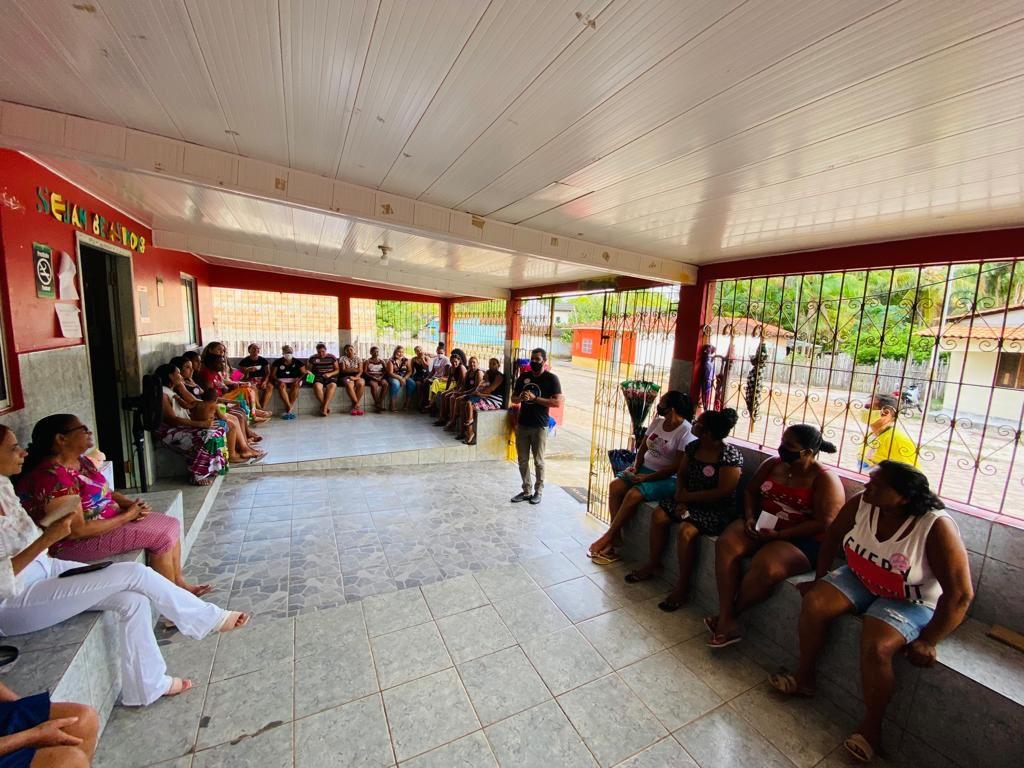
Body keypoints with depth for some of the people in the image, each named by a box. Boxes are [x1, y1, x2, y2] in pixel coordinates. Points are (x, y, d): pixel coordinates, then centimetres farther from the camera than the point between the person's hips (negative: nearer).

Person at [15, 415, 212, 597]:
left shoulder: (80, 462, 3)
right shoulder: (53, 477, -26)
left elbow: (103, 492, 13)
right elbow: (77, 531, -26)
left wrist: (131, 503, -6)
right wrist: (126, 516, -17)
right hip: (76, 543, -9)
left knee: (171, 524, 1)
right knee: (161, 536, -16)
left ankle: (179, 582, 12)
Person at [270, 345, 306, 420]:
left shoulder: (298, 362, 9)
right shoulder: (278, 362, 8)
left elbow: (303, 373, 2)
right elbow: (272, 374, 2)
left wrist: (298, 380, -17)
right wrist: (278, 381, -18)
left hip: (294, 380, 0)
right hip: (282, 381, 0)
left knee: (295, 386, -35)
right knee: (281, 386, -35)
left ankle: (288, 410, -33)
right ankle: (290, 409, -39)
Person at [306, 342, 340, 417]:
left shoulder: (332, 357, 7)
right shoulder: (313, 358, 9)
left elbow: (337, 370, 7)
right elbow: (307, 369, 15)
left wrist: (330, 374, -12)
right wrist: (308, 372, -9)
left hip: (330, 377, 0)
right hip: (318, 377, 1)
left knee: (332, 385, -36)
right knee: (317, 386, -36)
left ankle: (324, 407, -34)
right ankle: (326, 406, -22)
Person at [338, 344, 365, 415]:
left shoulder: (358, 358, 10)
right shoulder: (343, 358, 8)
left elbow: (360, 371, 0)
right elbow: (343, 370, -4)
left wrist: (355, 377, -18)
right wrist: (355, 369, -5)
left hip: (357, 376, 1)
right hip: (347, 377, -1)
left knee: (361, 384, -34)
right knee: (349, 385, -36)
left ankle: (355, 405, -25)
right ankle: (358, 405, -28)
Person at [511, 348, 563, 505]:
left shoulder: (551, 378, -6)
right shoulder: (524, 376, 9)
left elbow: (557, 402, -14)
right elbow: (514, 398, 14)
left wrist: (534, 398, -18)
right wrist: (521, 397, -10)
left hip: (539, 426, -5)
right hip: (522, 424, 5)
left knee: (538, 461, 6)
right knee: (523, 460, 10)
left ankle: (538, 491, 22)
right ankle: (527, 490, 24)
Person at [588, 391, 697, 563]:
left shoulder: (687, 433, -15)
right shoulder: (657, 421, 6)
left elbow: (677, 467, -18)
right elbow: (642, 448, 12)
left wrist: (647, 477, -21)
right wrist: (635, 467, -6)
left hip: (668, 478, -7)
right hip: (645, 469, 7)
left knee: (634, 494, -29)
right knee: (615, 486, -16)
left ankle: (609, 536, -11)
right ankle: (616, 536, -10)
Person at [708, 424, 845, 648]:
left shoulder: (824, 479, -10)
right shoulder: (772, 463, 6)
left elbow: (823, 524, -15)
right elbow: (751, 491, 13)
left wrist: (779, 535, -20)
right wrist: (750, 518, -5)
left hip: (800, 539, -5)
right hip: (761, 526, 6)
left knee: (763, 566, -33)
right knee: (726, 544, -24)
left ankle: (729, 615, -8)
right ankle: (726, 621, -23)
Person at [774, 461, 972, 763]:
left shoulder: (937, 528, -27)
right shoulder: (861, 503, -16)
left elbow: (960, 594, -21)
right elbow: (832, 538, 0)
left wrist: (927, 641, -20)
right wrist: (820, 580, 4)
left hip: (910, 601, -4)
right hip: (860, 579, 4)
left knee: (875, 648, -26)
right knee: (813, 604, -15)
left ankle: (872, 725, 3)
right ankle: (804, 678, 8)